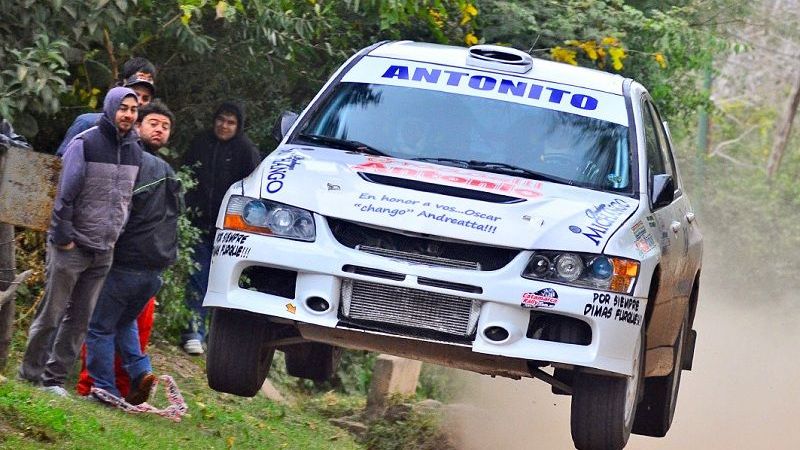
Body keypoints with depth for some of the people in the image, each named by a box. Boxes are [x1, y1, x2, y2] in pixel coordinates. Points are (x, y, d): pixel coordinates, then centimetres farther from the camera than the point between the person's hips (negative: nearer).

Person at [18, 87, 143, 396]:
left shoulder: (134, 150, 9)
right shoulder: (85, 144, -10)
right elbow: (66, 192, -12)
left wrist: (119, 236, 13)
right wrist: (63, 235, -15)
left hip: (104, 251, 6)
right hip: (72, 246, -6)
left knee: (81, 318, 7)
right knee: (53, 312, 0)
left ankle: (55, 377, 12)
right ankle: (31, 369, 11)